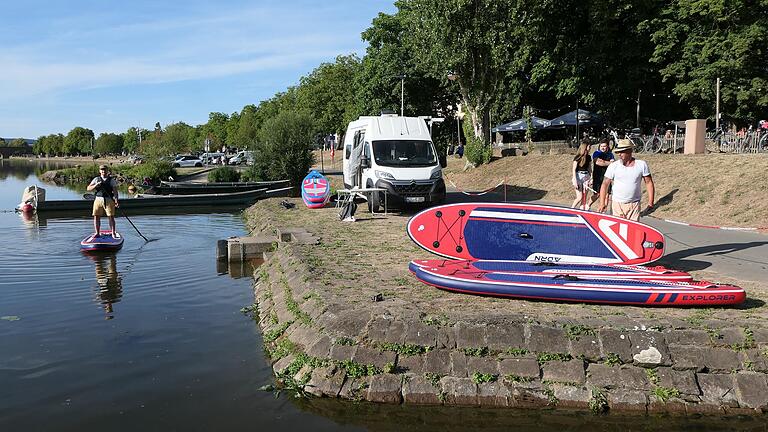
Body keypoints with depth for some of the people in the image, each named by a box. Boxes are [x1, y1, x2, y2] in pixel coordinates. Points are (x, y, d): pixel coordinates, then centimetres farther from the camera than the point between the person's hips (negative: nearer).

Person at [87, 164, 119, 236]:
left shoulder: (112, 180, 5)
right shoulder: (96, 179, 10)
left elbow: (115, 191, -1)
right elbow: (88, 188, 6)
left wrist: (116, 200, -14)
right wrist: (96, 185, -12)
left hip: (109, 200, -2)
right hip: (98, 200, 2)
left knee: (111, 217, -3)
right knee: (96, 217, 2)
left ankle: (113, 233, 2)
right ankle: (97, 233, 11)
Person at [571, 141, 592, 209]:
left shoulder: (589, 157, 7)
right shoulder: (578, 157, -10)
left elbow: (590, 169, 13)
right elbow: (574, 169, -11)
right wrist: (575, 181, -17)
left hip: (586, 177, 6)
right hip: (578, 176, -6)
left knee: (584, 198, 5)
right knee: (579, 197, -9)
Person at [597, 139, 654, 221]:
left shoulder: (642, 165, 0)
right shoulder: (613, 166, -2)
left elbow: (649, 183, 4)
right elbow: (605, 184, 1)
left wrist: (650, 202, -1)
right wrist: (602, 204, -5)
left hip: (634, 205, 0)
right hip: (617, 204, 0)